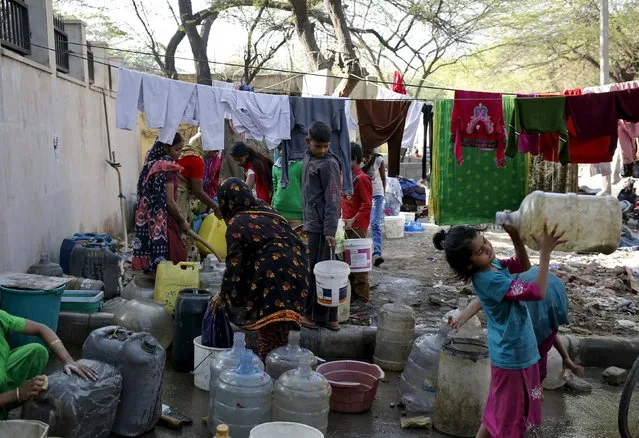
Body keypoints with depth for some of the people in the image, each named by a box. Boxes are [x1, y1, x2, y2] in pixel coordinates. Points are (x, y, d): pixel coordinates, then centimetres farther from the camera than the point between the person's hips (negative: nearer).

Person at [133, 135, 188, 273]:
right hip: (162, 221, -9)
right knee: (173, 257, -1)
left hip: (148, 219, 9)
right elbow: (169, 201, -19)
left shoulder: (151, 164, 9)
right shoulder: (168, 167, -17)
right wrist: (182, 221, -6)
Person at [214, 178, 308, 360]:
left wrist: (223, 295, 12)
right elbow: (296, 242, 20)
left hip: (273, 278, -7)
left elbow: (235, 264, 0)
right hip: (296, 271, 7)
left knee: (269, 335, -2)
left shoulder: (236, 224, 1)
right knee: (280, 335, 16)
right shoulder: (266, 211, 20)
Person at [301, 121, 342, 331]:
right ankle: (328, 317, 19)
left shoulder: (328, 164, -13)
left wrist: (330, 231, -20)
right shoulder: (309, 157, 13)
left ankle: (315, 315, 7)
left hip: (321, 227, -9)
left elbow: (332, 201, -16)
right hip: (312, 223, 9)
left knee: (316, 270, -3)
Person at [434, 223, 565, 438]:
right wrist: (545, 252, -33)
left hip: (516, 351, 9)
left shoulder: (491, 266, -1)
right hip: (513, 357, -9)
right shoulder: (490, 280, -29)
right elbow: (538, 292, -33)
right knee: (508, 414, 7)